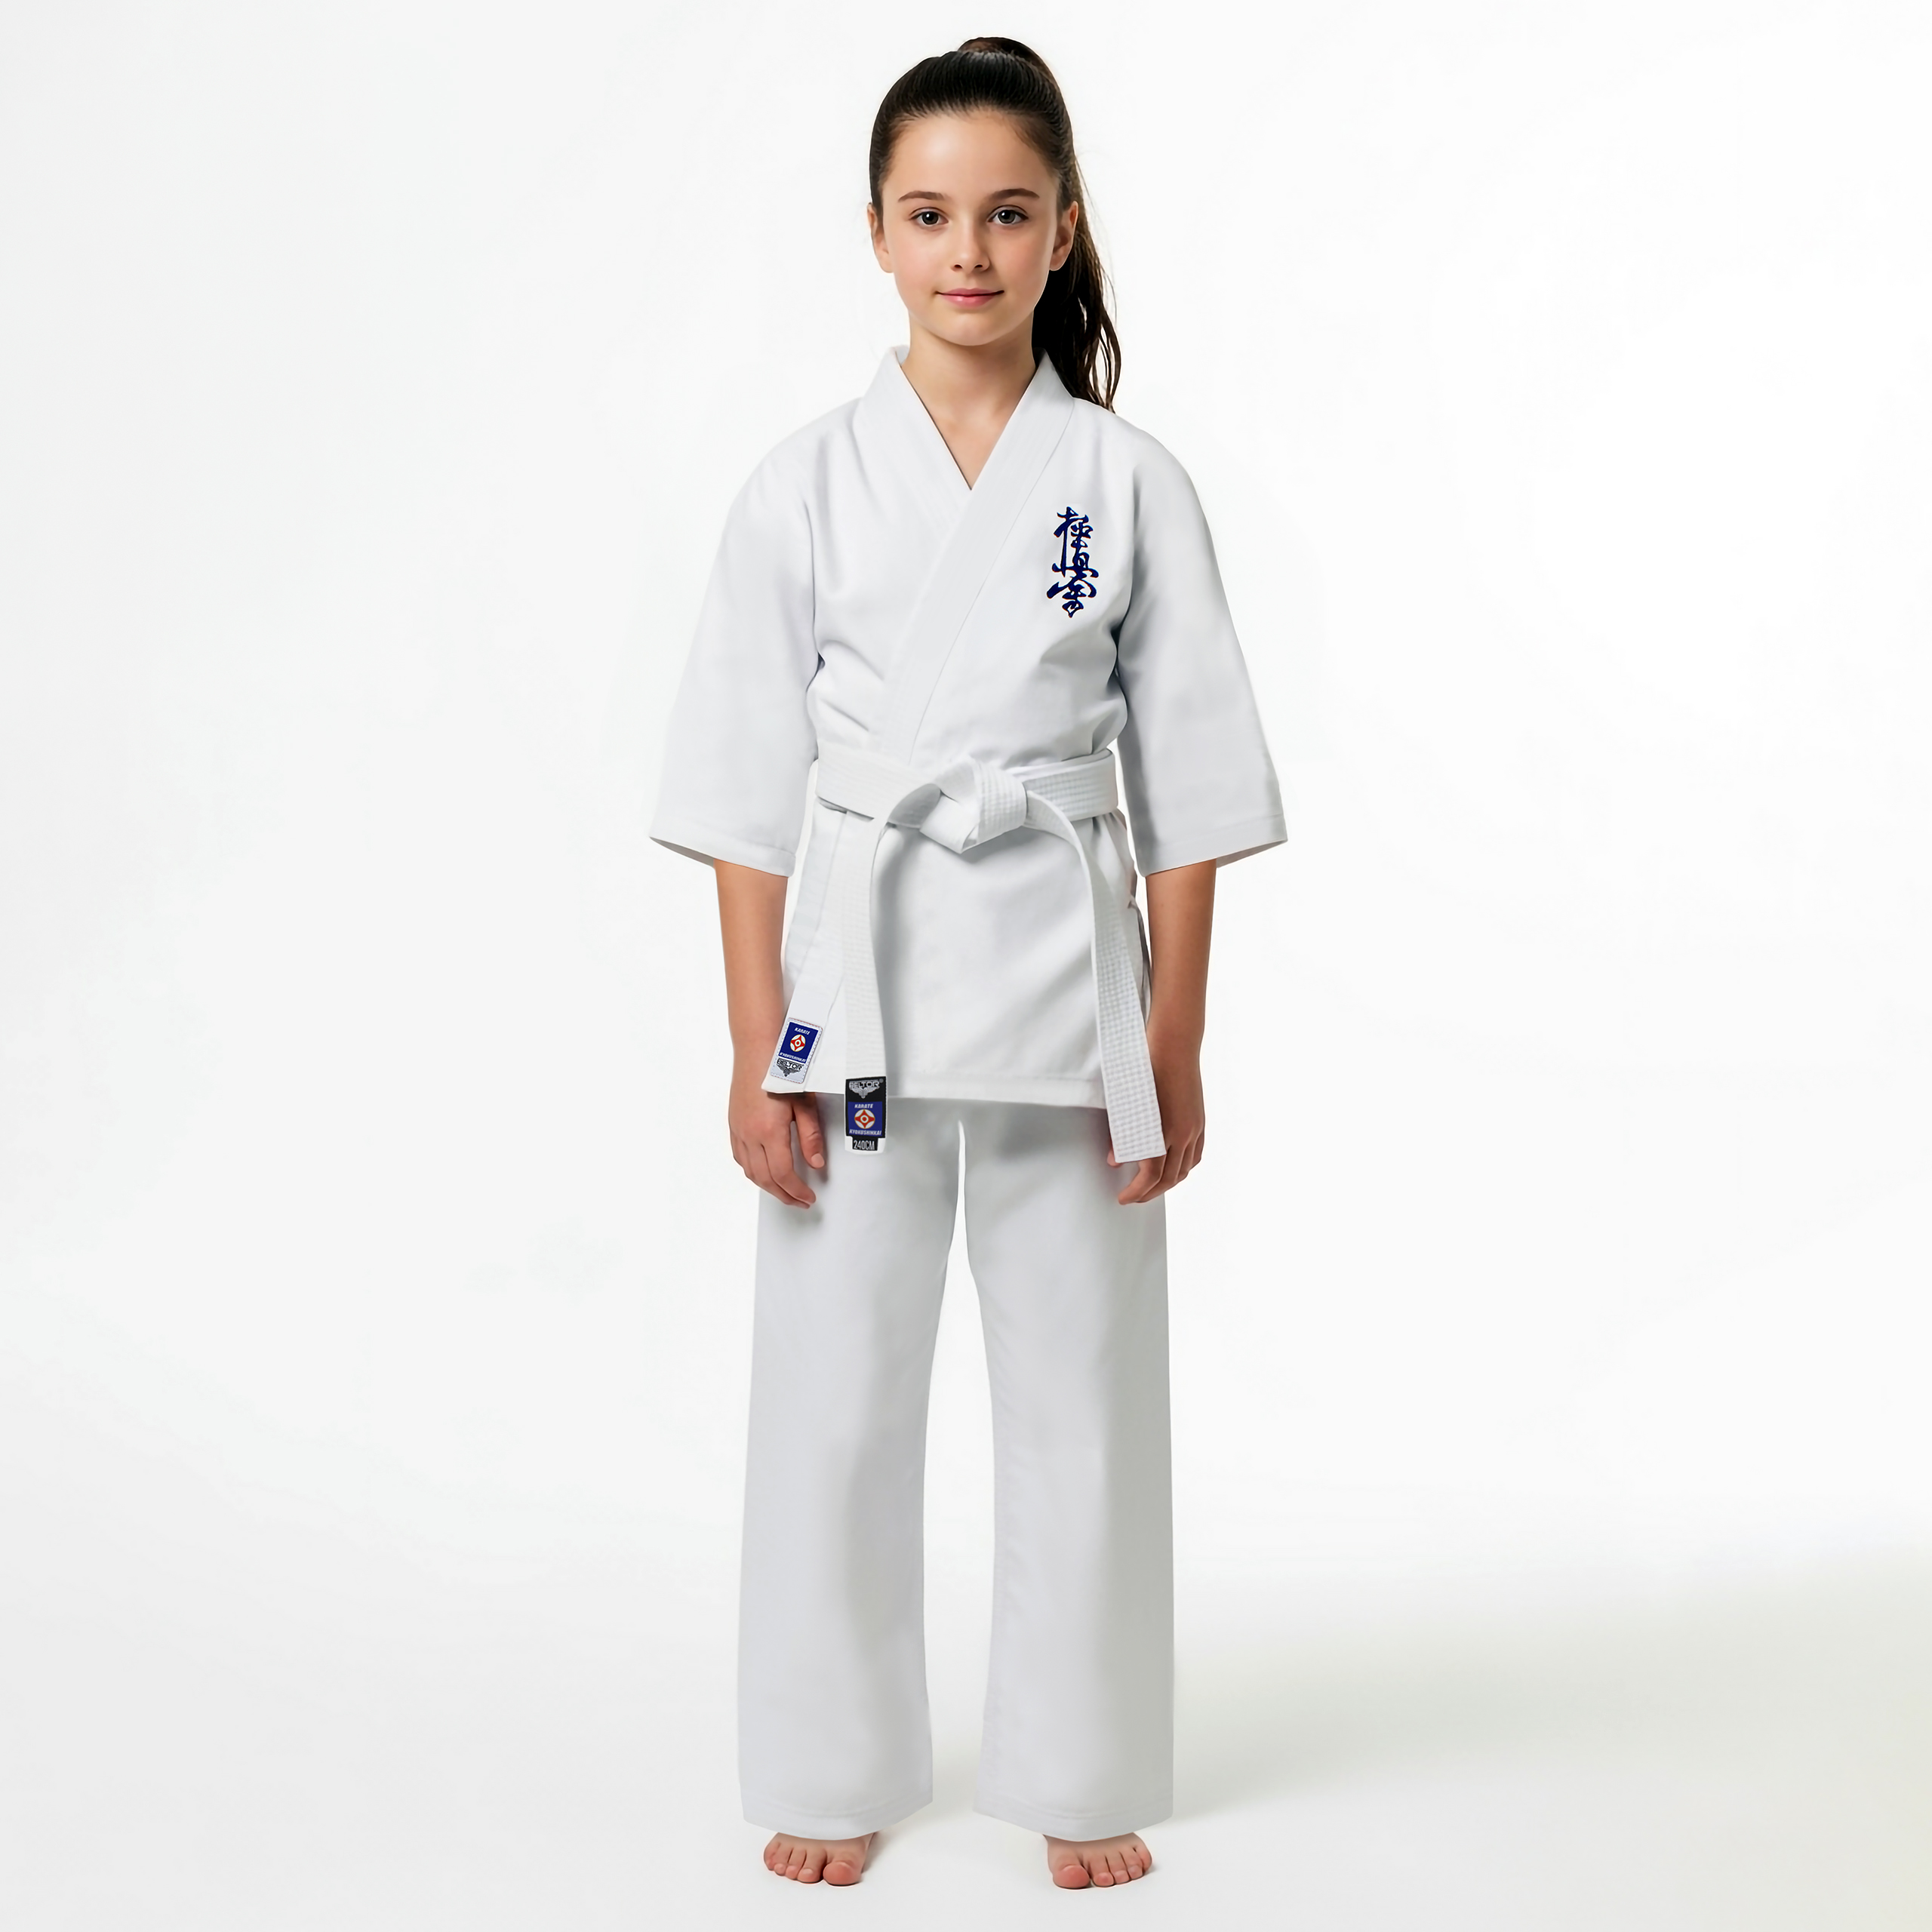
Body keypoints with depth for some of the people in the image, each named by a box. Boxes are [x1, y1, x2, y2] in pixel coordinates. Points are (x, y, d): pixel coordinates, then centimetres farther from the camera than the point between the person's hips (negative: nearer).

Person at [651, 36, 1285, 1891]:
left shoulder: (1130, 486, 0)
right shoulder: (805, 486, 0)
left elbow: (1186, 784, 2)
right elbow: (747, 787, 1)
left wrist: (1172, 1045, -1)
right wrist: (758, 1049, -3)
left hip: (1068, 977, 0)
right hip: (855, 973, 0)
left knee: (1081, 1384, 8)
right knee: (835, 1392, 6)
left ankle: (1081, 1776, 25)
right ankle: (835, 1771, 25)